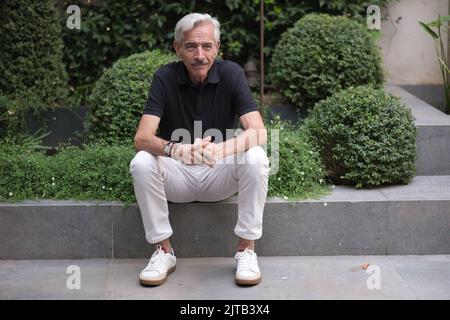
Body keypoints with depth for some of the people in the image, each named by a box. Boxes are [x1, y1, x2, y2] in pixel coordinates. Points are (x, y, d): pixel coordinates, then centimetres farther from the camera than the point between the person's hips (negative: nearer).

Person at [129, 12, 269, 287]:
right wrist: (174, 149, -45)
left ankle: (246, 249, -17)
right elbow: (142, 138, -22)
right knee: (141, 163, -29)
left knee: (256, 158, -29)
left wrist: (222, 148, -43)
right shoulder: (165, 77, -13)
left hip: (220, 174, 0)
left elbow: (259, 132, -22)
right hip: (177, 174, 0)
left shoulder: (231, 73, -12)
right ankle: (163, 251, -15)